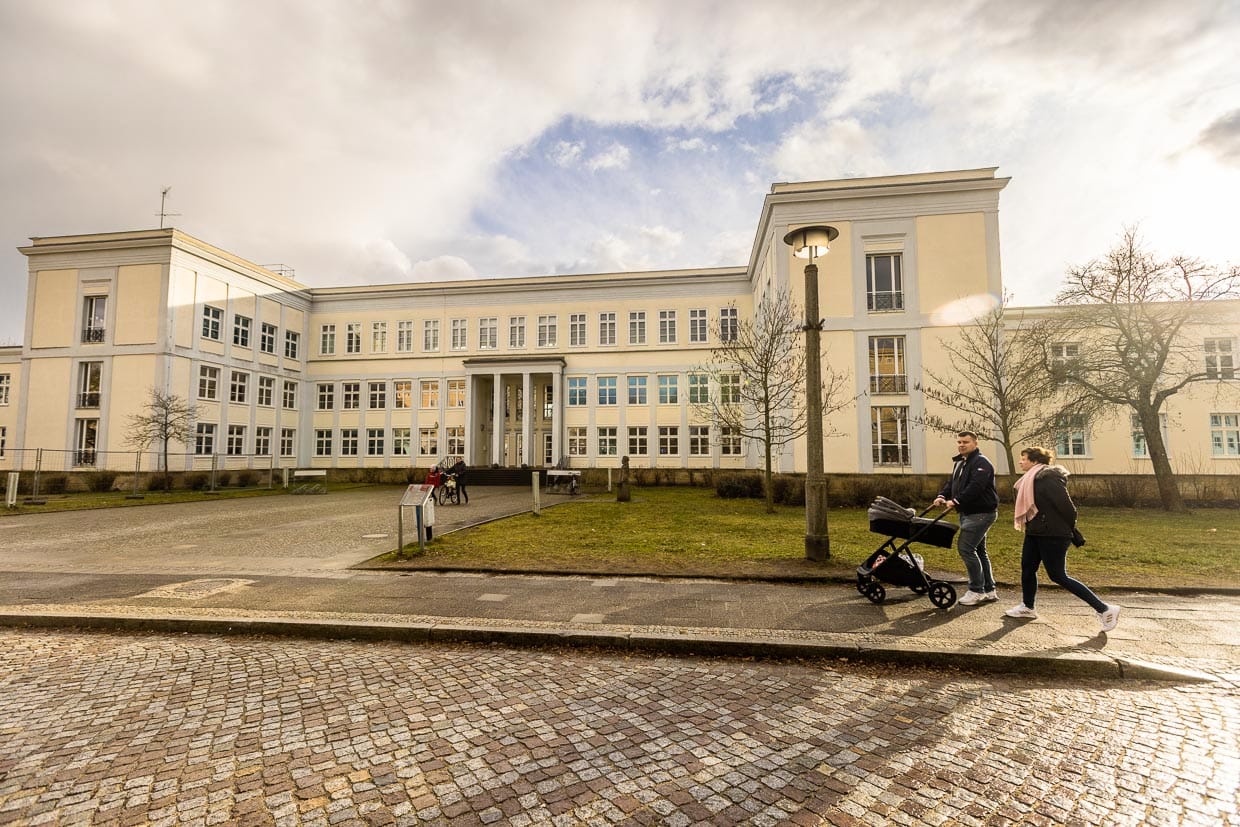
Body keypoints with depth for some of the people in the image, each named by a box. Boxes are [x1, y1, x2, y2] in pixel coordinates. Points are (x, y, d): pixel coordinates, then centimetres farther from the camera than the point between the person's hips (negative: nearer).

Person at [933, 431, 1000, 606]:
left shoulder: (981, 462, -14)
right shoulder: (959, 463, 16)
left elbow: (975, 487, -27)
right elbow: (952, 483, 15)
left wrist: (956, 501, -30)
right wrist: (942, 496, -3)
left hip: (981, 513, -10)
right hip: (969, 513, 10)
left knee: (965, 547, -12)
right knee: (979, 551, 15)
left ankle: (976, 591, -1)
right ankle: (989, 590, 24)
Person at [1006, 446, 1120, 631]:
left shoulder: (1047, 478, -19)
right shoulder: (1032, 479, 10)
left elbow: (1065, 505, -21)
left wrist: (1072, 529, -10)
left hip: (1053, 535, -10)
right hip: (1036, 532, 10)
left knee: (1058, 576, -2)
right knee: (1027, 567, 15)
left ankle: (1105, 609, 8)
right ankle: (1027, 607, 30)